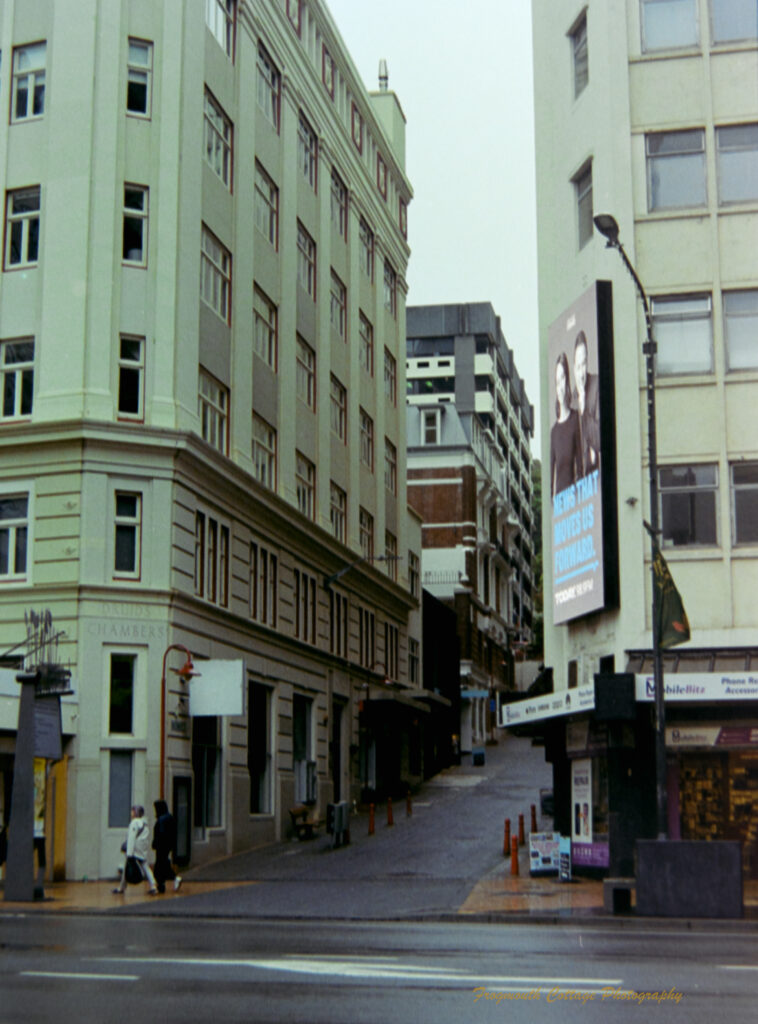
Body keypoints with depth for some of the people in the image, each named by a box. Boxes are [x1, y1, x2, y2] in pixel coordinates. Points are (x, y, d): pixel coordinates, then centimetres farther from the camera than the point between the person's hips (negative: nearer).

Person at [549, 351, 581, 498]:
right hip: (558, 492, 4)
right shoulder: (554, 429, 11)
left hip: (571, 489, -4)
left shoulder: (575, 420, -3)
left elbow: (579, 459, -5)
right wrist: (551, 496, 11)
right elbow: (552, 467, 13)